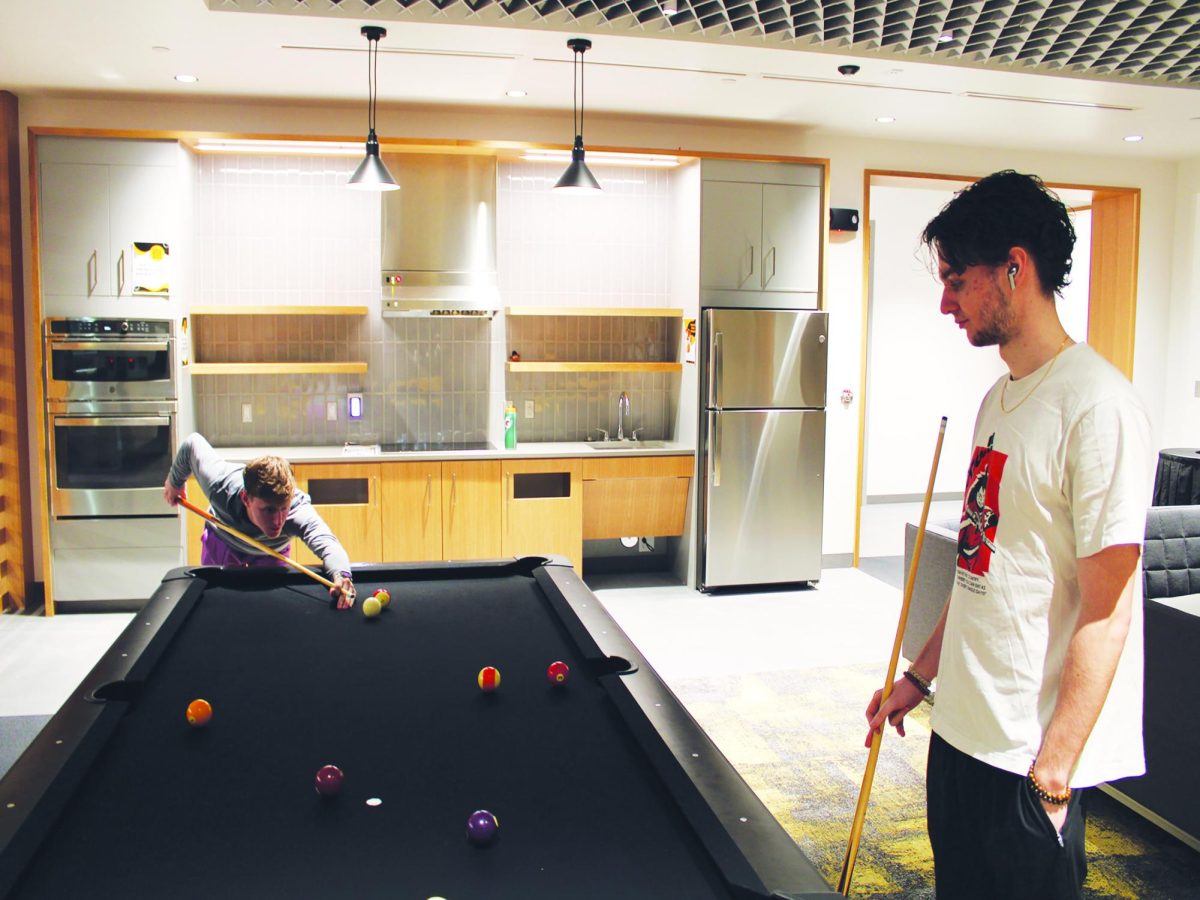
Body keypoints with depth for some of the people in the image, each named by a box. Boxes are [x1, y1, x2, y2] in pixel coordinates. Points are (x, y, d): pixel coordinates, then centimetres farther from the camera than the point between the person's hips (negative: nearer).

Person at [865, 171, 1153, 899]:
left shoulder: (1099, 406, -19)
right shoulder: (1001, 398, 8)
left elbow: (1105, 611, -20)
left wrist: (1053, 774, -19)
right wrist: (921, 675, 17)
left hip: (1033, 755, -8)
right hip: (962, 729, 8)